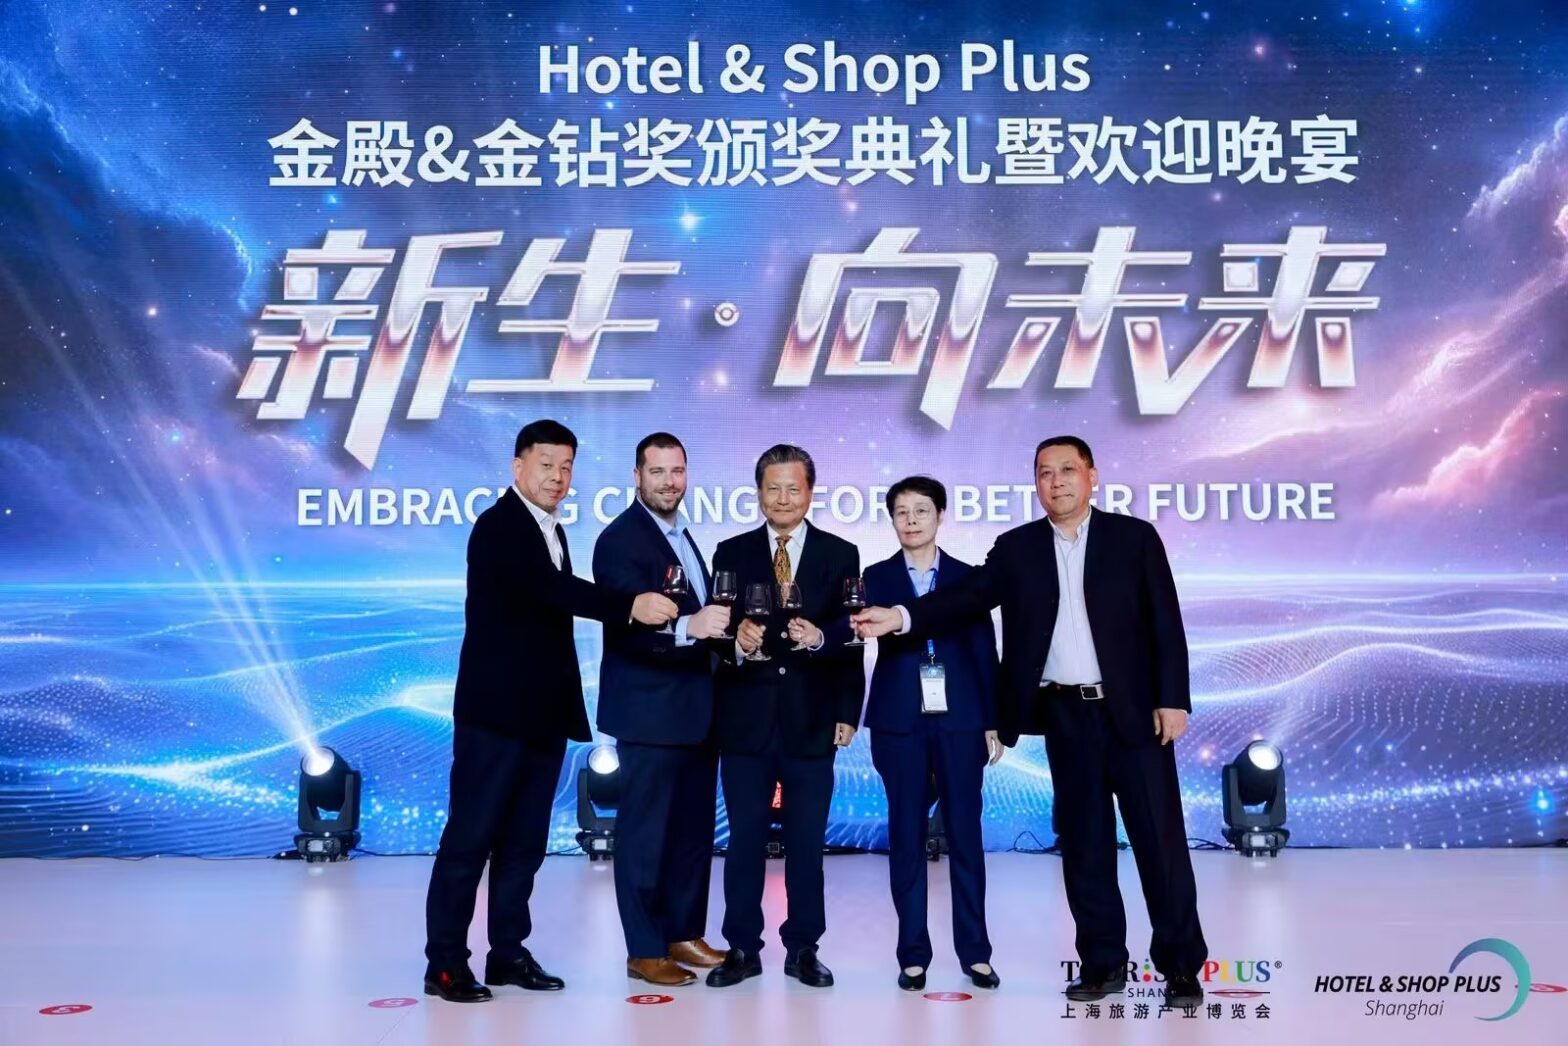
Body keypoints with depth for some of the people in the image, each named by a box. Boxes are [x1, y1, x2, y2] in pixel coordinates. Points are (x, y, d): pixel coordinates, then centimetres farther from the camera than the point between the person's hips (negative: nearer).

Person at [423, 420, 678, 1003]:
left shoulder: (552, 533, 17)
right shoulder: (498, 526, -11)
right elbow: (552, 590, -26)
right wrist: (630, 605, -34)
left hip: (544, 713, 8)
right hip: (497, 710, -8)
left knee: (524, 842, 11)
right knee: (470, 836, -2)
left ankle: (508, 953, 19)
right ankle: (445, 964, 6)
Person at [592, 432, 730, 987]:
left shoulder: (683, 537, 17)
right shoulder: (620, 540, -12)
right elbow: (626, 627, -23)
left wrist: (722, 628, 1)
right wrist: (689, 626, -38)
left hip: (695, 710, 9)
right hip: (650, 712, -9)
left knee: (694, 828, 14)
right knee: (645, 832, 0)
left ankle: (684, 934, 26)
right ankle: (644, 951, 9)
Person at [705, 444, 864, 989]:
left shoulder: (841, 555, 5)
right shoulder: (731, 553, 6)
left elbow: (852, 638, 1)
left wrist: (848, 713, -9)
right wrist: (736, 643, -21)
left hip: (812, 721, 0)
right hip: (746, 719, 1)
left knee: (807, 843, 7)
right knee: (744, 840, 6)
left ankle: (803, 949, 18)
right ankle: (742, 948, 17)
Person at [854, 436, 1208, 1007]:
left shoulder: (1134, 536, 2)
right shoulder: (1016, 548, 7)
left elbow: (1165, 622, -1)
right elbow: (968, 597, -4)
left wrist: (1172, 699, -8)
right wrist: (899, 616, -18)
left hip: (1134, 710, -2)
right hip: (1064, 716, 2)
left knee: (1160, 837, 1)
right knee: (1083, 842, 8)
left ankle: (1182, 964, 11)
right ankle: (1103, 962, 18)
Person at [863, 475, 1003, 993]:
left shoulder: (967, 576, 8)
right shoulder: (877, 577, 6)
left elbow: (984, 651, 7)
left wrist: (993, 722, 3)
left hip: (959, 720, 1)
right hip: (900, 722, 0)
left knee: (965, 834, 4)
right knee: (906, 836, 4)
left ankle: (974, 951, 13)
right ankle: (913, 953, 12)